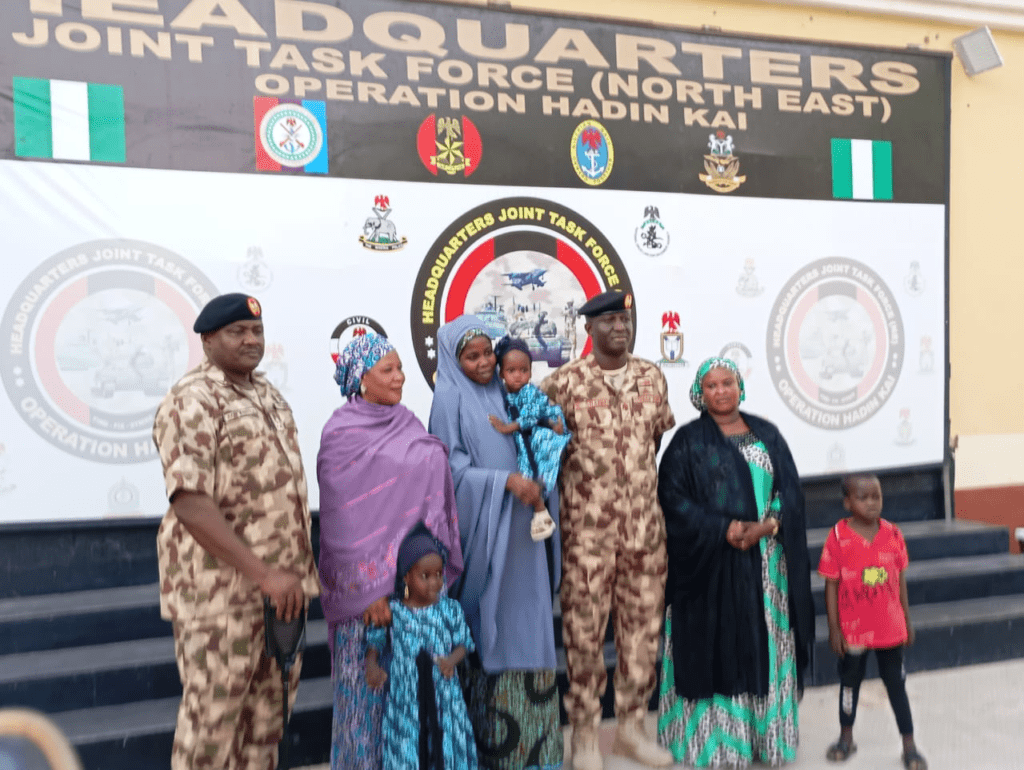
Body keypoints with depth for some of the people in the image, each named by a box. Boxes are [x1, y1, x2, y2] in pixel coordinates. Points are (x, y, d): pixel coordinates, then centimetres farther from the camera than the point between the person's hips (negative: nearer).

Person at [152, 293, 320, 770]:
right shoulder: (192, 401, -14)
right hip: (221, 591, -7)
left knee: (269, 709, 17)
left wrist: (299, 569, 14)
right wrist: (263, 574, -25)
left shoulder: (269, 395, 12)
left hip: (283, 585, 8)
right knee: (212, 717, 5)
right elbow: (189, 504, -23)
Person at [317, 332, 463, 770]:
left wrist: (439, 566, 10)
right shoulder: (342, 434, -9)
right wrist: (367, 592, -16)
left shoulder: (408, 425, 10)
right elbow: (343, 519, -13)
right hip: (370, 578, -6)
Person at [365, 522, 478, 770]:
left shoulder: (450, 609, -3)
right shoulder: (392, 612, -6)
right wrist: (372, 666, -16)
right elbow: (375, 643, 2)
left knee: (448, 750, 6)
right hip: (405, 699, -1)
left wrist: (452, 660, -18)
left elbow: (463, 642, 1)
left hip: (444, 695, 1)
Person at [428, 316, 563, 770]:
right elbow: (454, 469, -11)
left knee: (524, 617, 8)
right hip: (481, 527, -5)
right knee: (488, 620, 0)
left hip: (520, 525, 6)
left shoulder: (506, 393, 11)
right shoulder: (450, 399, -5)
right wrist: (505, 481, -22)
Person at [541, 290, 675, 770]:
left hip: (645, 526, 4)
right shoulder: (565, 383, -7)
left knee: (642, 626, 12)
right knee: (584, 631, 5)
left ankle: (631, 726, 30)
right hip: (587, 529, -4)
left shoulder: (653, 378, 6)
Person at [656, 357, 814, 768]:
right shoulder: (688, 441, -1)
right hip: (712, 563, -4)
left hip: (767, 561, 4)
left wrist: (768, 525, -13)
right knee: (718, 648, -1)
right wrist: (726, 530, -18)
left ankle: (766, 733, 19)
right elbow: (674, 500, -9)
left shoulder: (767, 435, 10)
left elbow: (790, 490, 5)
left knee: (766, 647, 7)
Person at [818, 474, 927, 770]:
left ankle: (909, 745, 26)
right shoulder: (838, 537, -14)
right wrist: (834, 628, -8)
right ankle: (846, 737, 34)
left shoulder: (893, 534, -6)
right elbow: (831, 585, -9)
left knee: (896, 684, 12)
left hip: (890, 627, 1)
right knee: (850, 681, 16)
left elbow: (900, 579, 4)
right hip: (853, 629, -1)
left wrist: (907, 620, 8)